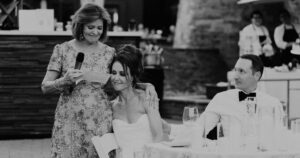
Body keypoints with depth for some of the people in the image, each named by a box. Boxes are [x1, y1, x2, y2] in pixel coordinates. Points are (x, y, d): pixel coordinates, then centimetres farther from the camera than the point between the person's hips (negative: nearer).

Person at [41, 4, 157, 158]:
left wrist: (147, 86, -5)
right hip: (69, 121, -1)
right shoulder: (62, 50, 2)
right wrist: (65, 80, -16)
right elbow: (45, 87, 2)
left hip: (100, 122, 1)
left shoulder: (109, 53, 6)